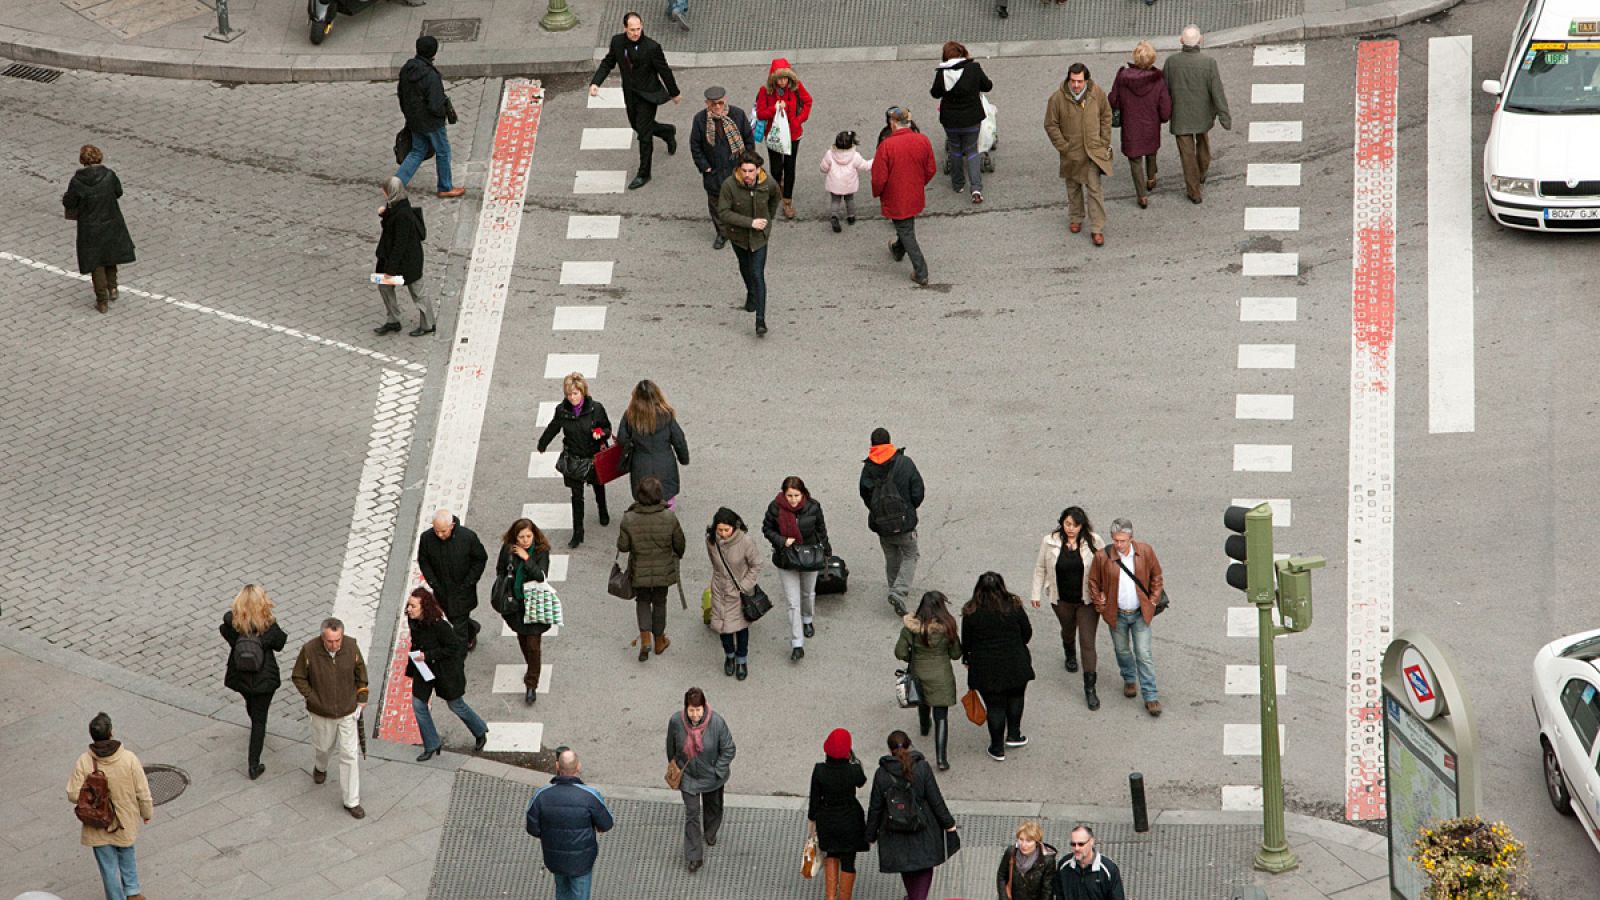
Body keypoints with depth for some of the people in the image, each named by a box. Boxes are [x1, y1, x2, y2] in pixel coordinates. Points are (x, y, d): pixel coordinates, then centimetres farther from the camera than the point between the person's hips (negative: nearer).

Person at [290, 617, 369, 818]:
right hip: (321, 713, 0)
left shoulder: (351, 648, -17)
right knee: (323, 746, 23)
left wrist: (362, 697, 5)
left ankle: (352, 801, 11)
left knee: (350, 755, 1)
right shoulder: (309, 650, -22)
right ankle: (319, 767, 59)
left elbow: (360, 672, 3)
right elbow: (298, 677, -7)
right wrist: (312, 698, -12)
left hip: (347, 712, 0)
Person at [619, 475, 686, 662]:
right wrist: (679, 554, 15)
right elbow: (679, 543, -8)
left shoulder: (629, 519, -23)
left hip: (639, 570, 0)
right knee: (659, 603, 22)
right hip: (663, 570, 0)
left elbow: (623, 546, -13)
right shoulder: (669, 518, -22)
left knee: (643, 601, 23)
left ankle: (645, 640, 6)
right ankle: (659, 642, 38)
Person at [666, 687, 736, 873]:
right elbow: (671, 746, -2)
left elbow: (728, 750, -14)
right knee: (692, 815, -1)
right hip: (688, 777, 0)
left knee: (713, 808, 25)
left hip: (711, 777, 0)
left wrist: (717, 772, -14)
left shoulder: (716, 723, -27)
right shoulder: (676, 722, -22)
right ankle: (694, 857, 9)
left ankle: (710, 833, 56)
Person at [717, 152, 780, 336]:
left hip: (759, 237, -1)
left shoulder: (768, 184, -19)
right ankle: (751, 293, 56)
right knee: (745, 266, 25)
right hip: (738, 234, 1)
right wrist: (750, 222, -30)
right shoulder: (729, 185, -27)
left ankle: (760, 320, -9)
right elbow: (723, 212, -26)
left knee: (758, 275, -9)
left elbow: (774, 197, 6)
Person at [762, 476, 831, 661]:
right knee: (793, 603, -4)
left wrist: (825, 552, 10)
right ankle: (797, 645, 0)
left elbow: (821, 529, 1)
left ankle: (808, 620, 55)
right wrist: (782, 541, -21)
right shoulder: (775, 508, -18)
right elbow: (767, 529, -5)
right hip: (787, 560, -2)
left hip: (809, 556, 2)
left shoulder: (813, 507, -14)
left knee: (808, 594, 24)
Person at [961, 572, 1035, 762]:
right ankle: (1013, 735, 31)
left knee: (995, 706, 9)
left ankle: (997, 749, 16)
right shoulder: (1014, 607, -9)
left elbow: (966, 642, -3)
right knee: (1015, 697, 26)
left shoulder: (971, 613, -12)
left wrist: (966, 658, 17)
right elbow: (1027, 633, 1)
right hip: (1015, 665, 1)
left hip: (986, 669, -1)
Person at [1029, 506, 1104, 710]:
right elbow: (1040, 568, 0)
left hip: (1087, 600, -2)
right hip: (1062, 600, 2)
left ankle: (1090, 688, 1)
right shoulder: (1050, 542, -12)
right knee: (1068, 630, 28)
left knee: (1088, 643, -5)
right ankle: (1069, 654, 63)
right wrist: (1036, 594, 3)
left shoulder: (1093, 541, -16)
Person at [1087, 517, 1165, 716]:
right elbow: (1093, 582, -1)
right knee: (1122, 650, 19)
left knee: (1144, 654, -1)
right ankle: (1129, 680, 46)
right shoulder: (1103, 557, -16)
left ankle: (1150, 697, 5)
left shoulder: (1145, 551, -13)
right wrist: (1101, 606, -3)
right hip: (1117, 614, 1)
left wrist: (1153, 601, -1)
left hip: (1140, 613, -1)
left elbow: (1156, 576, 3)